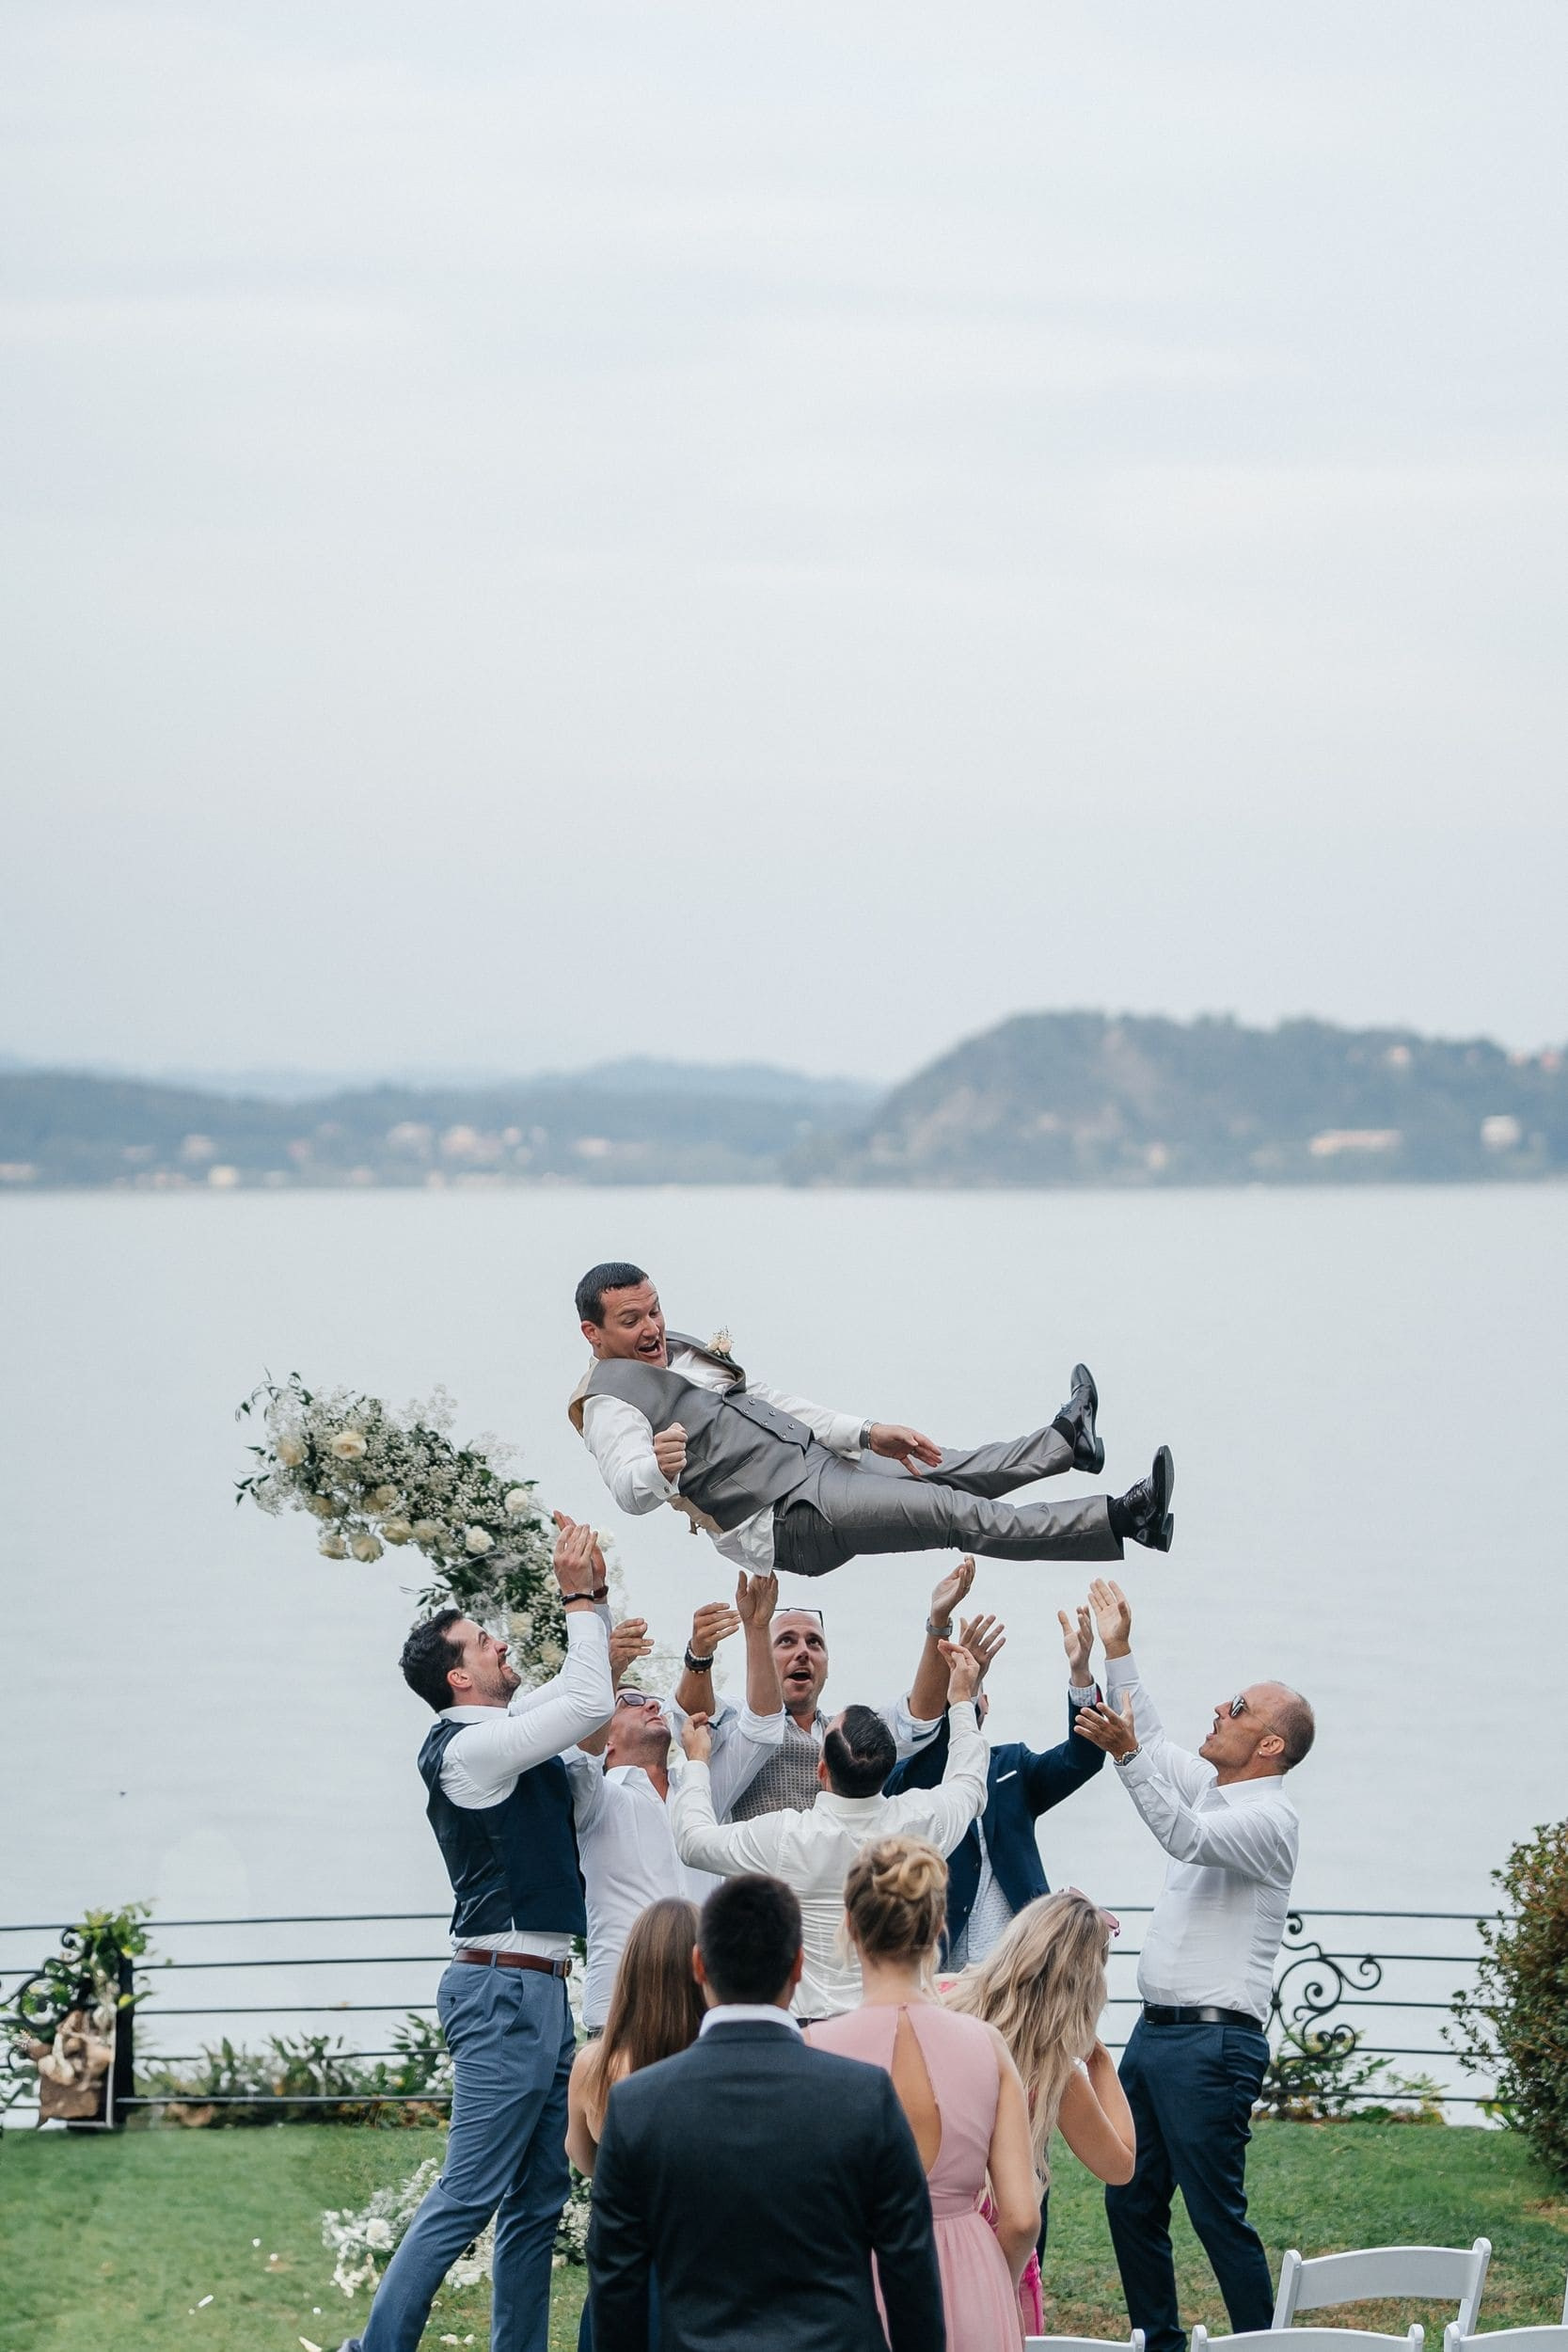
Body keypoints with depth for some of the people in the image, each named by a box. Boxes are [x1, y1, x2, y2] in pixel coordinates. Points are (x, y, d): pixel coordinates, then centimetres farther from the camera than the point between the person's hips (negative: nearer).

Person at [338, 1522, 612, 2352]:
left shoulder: (508, 1727, 14)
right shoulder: (467, 1746, -13)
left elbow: (580, 1689, 28)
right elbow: (589, 1703, -19)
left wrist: (594, 1596, 13)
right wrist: (579, 1599, -9)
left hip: (540, 1993, 10)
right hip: (505, 1990, -10)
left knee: (538, 2203, 9)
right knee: (468, 2195, -10)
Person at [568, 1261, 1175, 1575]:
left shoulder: (678, 1351, 18)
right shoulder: (609, 1402, -10)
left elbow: (767, 1405, 23)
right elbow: (629, 1490, -28)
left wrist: (865, 1433, 15)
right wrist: (658, 1470, -54)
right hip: (788, 1516, -9)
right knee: (958, 1512, -14)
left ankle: (1066, 1440, 33)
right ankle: (1122, 1520, -17)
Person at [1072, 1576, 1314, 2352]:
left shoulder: (1269, 1817, -13)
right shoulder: (1211, 1787, 15)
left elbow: (1187, 1836, -29)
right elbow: (1151, 1739, 29)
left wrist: (1126, 1755, -40)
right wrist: (1117, 1650, 24)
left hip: (1212, 2042, -10)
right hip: (1154, 2029, 10)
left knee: (1216, 2212, -10)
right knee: (1131, 2201, 12)